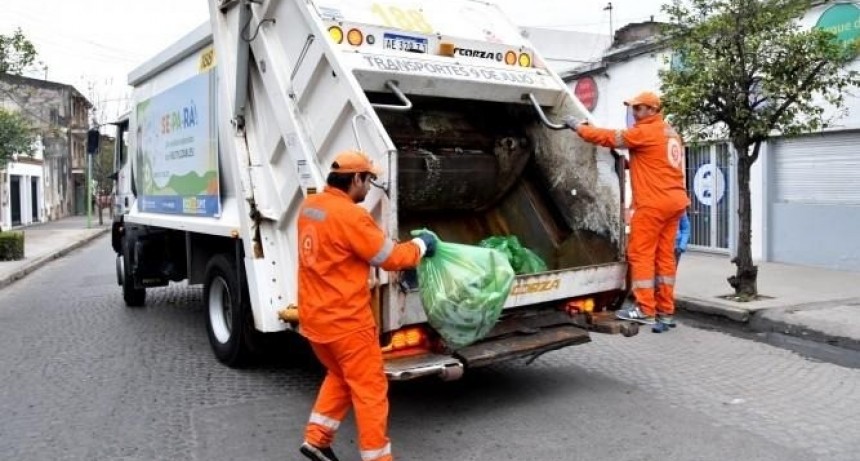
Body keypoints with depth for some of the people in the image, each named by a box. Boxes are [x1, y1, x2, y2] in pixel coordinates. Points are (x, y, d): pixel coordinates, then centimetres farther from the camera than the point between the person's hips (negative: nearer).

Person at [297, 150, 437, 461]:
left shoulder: (310, 207, 6)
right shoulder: (350, 215, -21)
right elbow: (390, 258, -13)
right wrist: (420, 245, 5)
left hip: (313, 316, 9)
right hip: (345, 320, -9)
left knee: (340, 376, 26)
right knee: (370, 389, 5)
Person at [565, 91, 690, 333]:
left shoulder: (645, 132, -10)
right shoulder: (670, 133, 19)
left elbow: (611, 138, -8)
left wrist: (580, 127, 2)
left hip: (653, 203, -9)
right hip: (673, 201, 9)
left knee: (641, 254, -4)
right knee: (664, 255, 9)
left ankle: (645, 310, -4)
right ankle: (665, 310, 11)